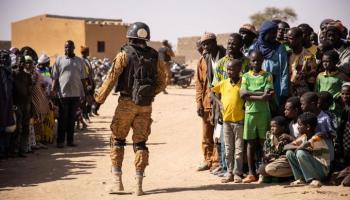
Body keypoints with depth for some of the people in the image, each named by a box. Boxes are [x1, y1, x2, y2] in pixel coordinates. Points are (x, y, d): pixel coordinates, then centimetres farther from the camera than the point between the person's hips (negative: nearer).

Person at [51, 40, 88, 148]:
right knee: (62, 118, 1)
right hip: (63, 93, -2)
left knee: (72, 118, 9)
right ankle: (60, 141, 6)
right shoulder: (59, 60, 3)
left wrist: (85, 93, 8)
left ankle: (70, 140, 15)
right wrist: (53, 89, -9)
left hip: (76, 94, 2)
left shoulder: (79, 61, 10)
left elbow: (83, 78, 12)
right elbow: (55, 77, 2)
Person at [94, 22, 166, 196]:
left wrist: (100, 97, 0)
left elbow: (112, 77, -9)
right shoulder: (154, 57, 6)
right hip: (146, 105, 3)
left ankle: (117, 181, 7)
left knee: (117, 139, 11)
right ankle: (139, 185, 3)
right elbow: (162, 83, 10)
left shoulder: (125, 54, -5)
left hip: (127, 102, -3)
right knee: (140, 143, 8)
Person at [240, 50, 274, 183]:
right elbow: (242, 94, -5)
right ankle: (251, 173, 6)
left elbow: (269, 96, -9)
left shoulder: (267, 76, 4)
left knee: (264, 142, 1)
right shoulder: (246, 76, 9)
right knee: (250, 143, 3)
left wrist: (250, 94, -12)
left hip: (263, 112, -2)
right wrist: (260, 95, -12)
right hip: (250, 112, 2)